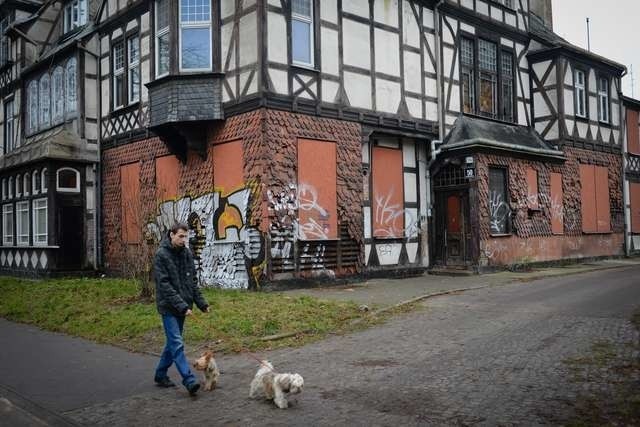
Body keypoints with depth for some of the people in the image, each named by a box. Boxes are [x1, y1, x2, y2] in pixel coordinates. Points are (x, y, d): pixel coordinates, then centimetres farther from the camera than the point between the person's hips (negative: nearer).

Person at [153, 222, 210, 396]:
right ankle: (189, 381, -12)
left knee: (173, 342, 14)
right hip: (169, 306, -7)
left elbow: (193, 281, 13)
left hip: (182, 306, 7)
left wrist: (201, 302, 5)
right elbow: (164, 284, -18)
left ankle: (161, 374, 28)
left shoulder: (187, 253, 7)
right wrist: (182, 306, -24)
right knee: (177, 344, -10)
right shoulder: (161, 255, -13)